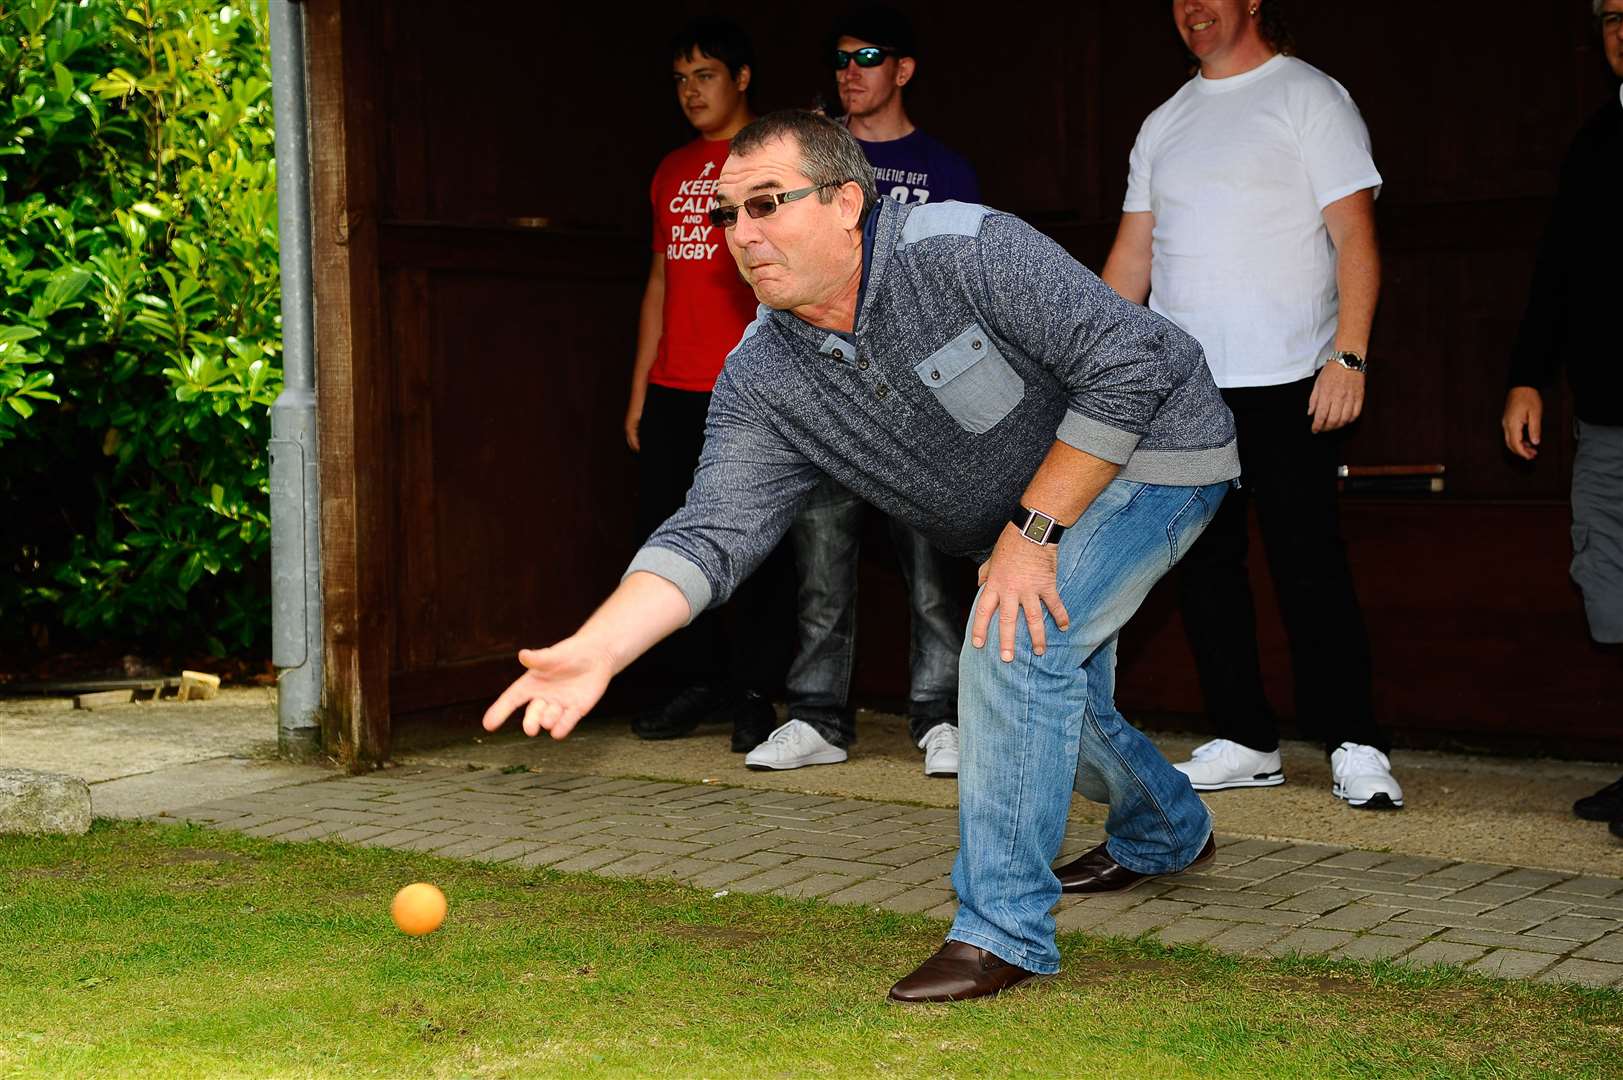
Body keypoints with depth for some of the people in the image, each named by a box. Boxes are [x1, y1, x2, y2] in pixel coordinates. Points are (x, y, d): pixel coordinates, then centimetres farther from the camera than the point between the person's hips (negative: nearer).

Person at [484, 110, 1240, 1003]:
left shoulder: (968, 251, -32)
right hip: (1018, 522, 7)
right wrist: (597, 649, -39)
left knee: (1014, 652, -26)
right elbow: (711, 533, -22)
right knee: (1051, 704, 18)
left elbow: (1131, 363, -31)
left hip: (1150, 453, -7)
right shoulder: (761, 381, -15)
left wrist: (1033, 530, -29)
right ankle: (1167, 835, 53)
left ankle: (1003, 928, -15)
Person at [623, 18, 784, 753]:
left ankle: (751, 695, 8)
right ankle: (706, 681, 19)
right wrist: (639, 390, 16)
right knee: (657, 536, 6)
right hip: (672, 389, 6)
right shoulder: (673, 170, 18)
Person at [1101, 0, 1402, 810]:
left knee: (1308, 562, -7)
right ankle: (1244, 742, 14)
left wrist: (1348, 355, -16)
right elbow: (1132, 256, 18)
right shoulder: (1164, 124, 18)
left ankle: (1354, 746, 1)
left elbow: (1354, 235, -7)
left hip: (1287, 382, -6)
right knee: (1205, 563, 6)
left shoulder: (1308, 98, 0)